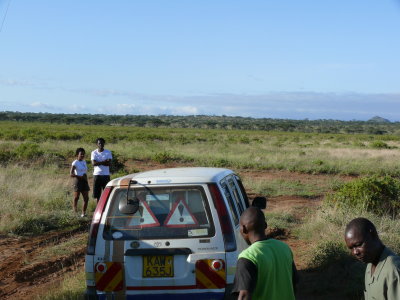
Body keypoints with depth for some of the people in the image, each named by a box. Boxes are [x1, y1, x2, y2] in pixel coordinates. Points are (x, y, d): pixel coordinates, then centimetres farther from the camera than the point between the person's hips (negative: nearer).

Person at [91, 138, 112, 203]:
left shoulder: (108, 152, 4)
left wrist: (98, 163, -13)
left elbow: (109, 163, -8)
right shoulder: (94, 152, 4)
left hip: (106, 175, 0)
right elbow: (93, 163, -10)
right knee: (97, 193, 4)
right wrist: (104, 162, -12)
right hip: (97, 175, 1)